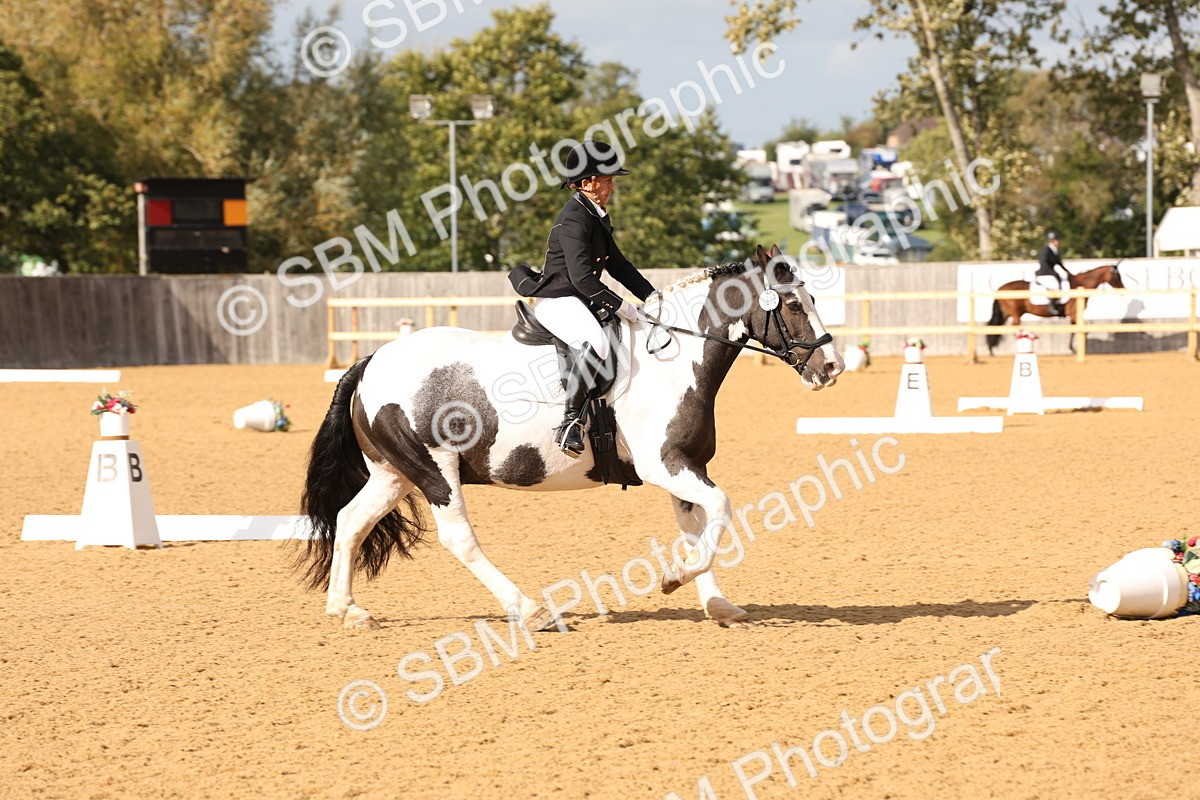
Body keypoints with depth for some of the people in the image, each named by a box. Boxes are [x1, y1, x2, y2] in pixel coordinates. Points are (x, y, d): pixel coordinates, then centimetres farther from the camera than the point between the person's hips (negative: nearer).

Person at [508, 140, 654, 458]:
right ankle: (570, 422, -37)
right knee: (596, 343, -36)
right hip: (558, 301, -11)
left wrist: (653, 297, 14)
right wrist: (621, 306, -23)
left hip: (581, 302, 11)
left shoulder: (596, 217, 17)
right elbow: (582, 277, -24)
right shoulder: (574, 219, -16)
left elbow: (617, 265, 23)